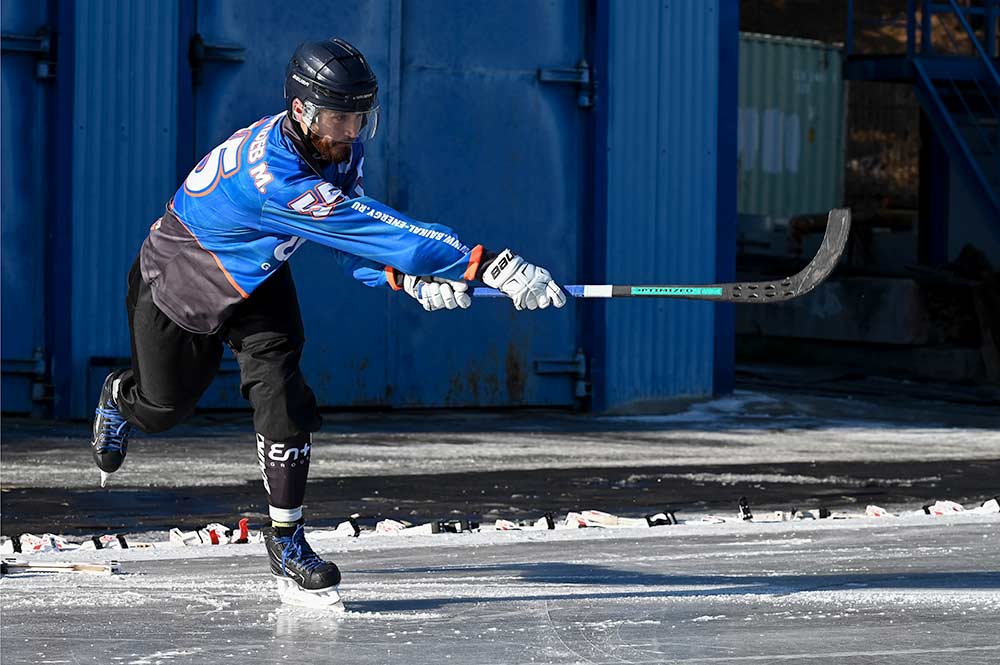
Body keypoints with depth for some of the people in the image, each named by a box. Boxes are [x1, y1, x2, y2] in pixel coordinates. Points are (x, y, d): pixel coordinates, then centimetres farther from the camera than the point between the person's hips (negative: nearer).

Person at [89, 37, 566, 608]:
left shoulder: (342, 151, -20)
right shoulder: (274, 172, -46)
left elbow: (357, 244, -11)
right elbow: (382, 232, -51)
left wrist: (411, 280, -33)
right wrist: (494, 267, -55)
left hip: (258, 282, 5)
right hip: (178, 279, -5)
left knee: (282, 395, -14)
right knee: (163, 406, 15)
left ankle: (287, 535, -3)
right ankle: (119, 395, 53)